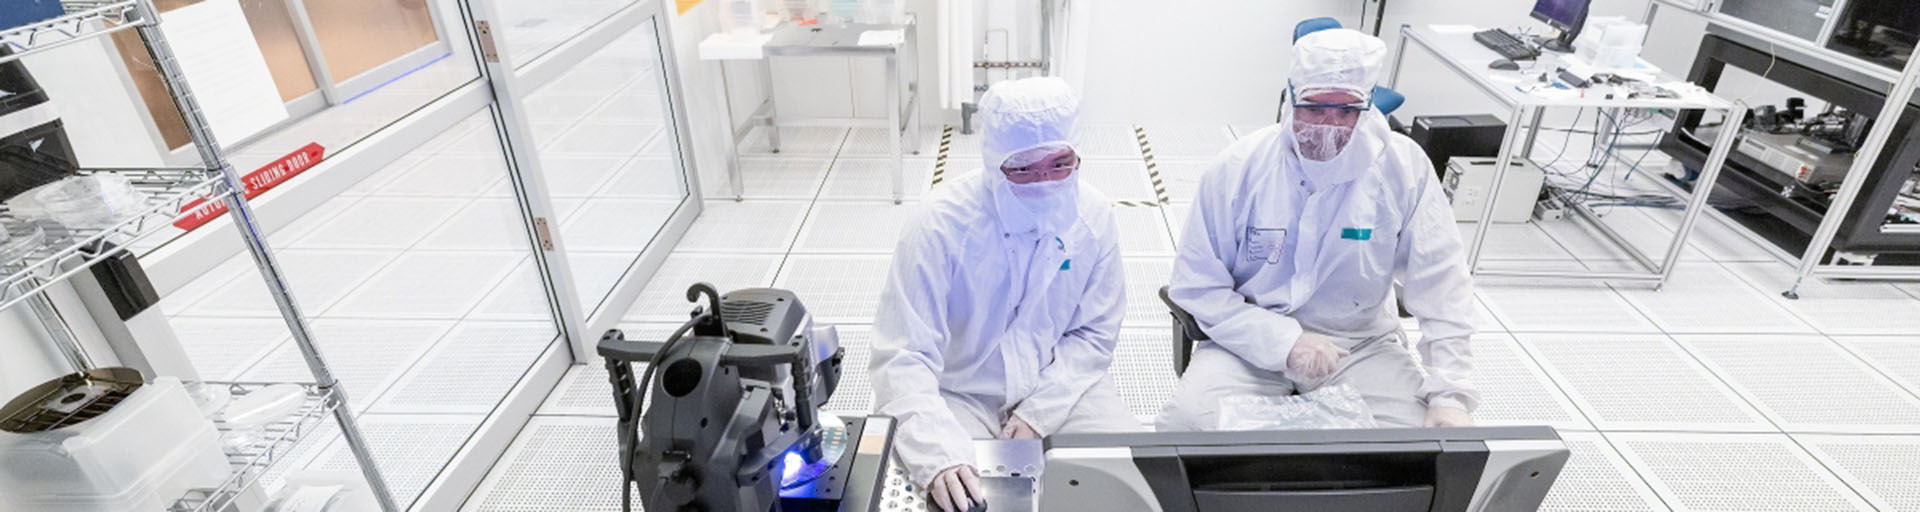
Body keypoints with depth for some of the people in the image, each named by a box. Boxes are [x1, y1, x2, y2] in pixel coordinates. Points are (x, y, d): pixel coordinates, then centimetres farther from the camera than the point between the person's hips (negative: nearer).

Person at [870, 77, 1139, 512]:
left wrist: (1039, 411, -12)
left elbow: (1095, 334, 0)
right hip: (958, 395, -2)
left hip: (1059, 385, 3)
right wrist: (940, 454, -40)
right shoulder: (939, 226, -22)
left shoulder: (1093, 216, -10)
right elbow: (903, 358, -25)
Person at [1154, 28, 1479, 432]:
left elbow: (1442, 285, -4)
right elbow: (1196, 286, -8)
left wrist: (1450, 397, -13)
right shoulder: (1237, 169, -11)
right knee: (1185, 422, -26)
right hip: (1253, 343, -1)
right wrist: (1283, 341, -20)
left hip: (1362, 344, 2)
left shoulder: (1403, 167, -7)